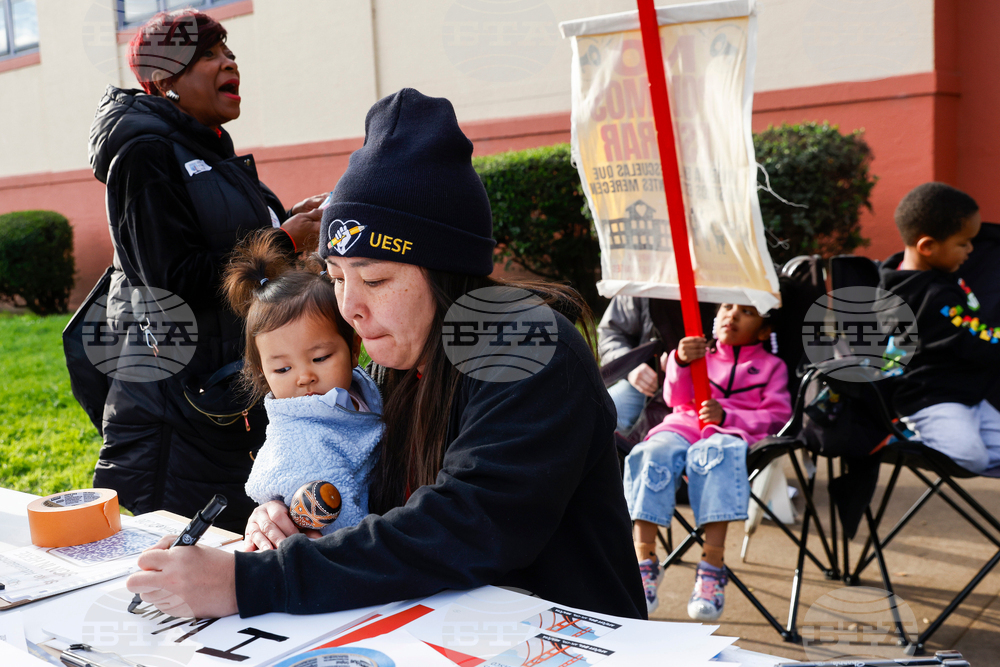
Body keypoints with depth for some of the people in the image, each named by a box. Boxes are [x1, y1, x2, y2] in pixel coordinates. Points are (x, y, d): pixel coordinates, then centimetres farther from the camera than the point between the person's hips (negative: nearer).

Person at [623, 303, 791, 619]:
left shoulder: (771, 366, 22)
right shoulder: (700, 353, 28)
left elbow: (776, 416, 5)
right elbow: (675, 398, 10)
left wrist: (726, 416, -12)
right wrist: (681, 362, -12)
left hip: (732, 435, -2)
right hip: (683, 426, 2)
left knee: (714, 453, -39)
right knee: (654, 453, -32)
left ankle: (712, 568, -41)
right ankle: (644, 559, -32)